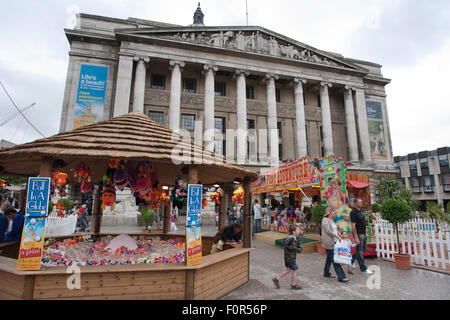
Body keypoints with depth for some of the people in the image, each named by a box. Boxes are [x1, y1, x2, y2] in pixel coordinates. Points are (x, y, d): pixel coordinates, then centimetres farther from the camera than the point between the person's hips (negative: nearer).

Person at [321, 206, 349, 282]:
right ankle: (341, 277, -6)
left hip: (334, 242, 10)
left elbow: (335, 229, 20)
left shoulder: (331, 220, 16)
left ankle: (326, 273, 27)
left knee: (329, 258, 16)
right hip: (329, 243, -9)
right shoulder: (325, 220, -14)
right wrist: (337, 237, -19)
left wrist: (340, 235, 4)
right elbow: (328, 231, -20)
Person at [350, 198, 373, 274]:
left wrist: (365, 234, 17)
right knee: (360, 251, 1)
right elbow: (353, 226, -20)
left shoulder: (360, 211, 11)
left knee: (364, 249, 17)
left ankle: (352, 259, 32)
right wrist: (356, 237, -23)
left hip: (363, 233, 9)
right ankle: (363, 268, 9)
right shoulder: (353, 212, -17)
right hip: (358, 234, -9)